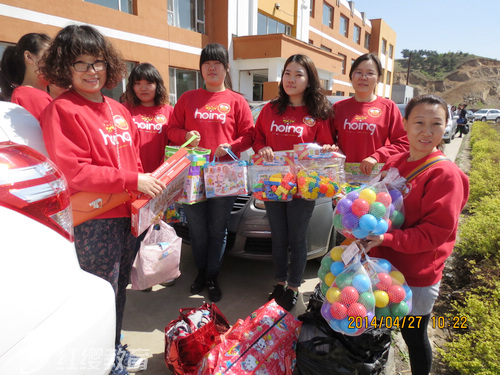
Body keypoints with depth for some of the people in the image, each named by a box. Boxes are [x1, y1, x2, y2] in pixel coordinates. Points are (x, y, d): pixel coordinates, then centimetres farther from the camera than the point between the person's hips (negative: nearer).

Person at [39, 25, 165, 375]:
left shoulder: (119, 110, 13)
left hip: (127, 214, 8)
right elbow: (73, 172, -19)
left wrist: (147, 188, 3)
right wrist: (133, 181, -21)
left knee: (119, 287, 20)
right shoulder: (61, 110, -11)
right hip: (93, 220, -7)